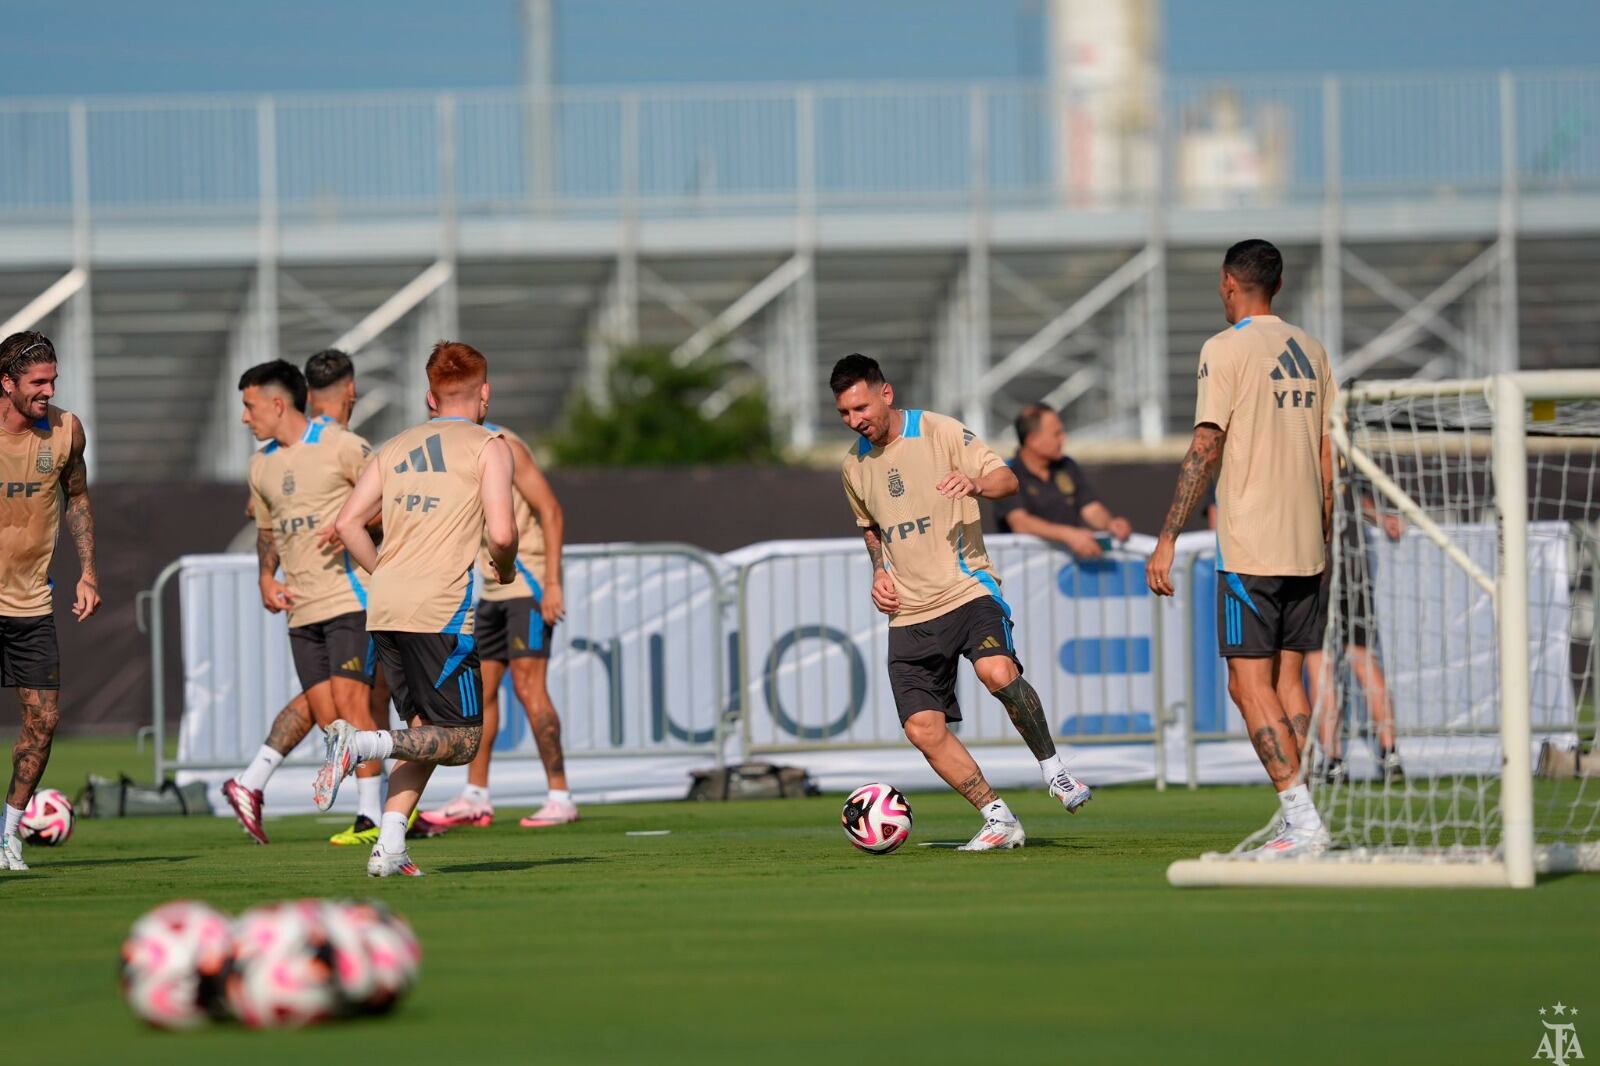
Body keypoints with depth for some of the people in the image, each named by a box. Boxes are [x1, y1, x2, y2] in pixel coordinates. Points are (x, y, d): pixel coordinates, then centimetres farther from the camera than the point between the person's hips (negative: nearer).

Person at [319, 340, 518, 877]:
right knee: (460, 741, 1)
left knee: (426, 731, 16)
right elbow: (500, 531, -11)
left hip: (385, 609, 7)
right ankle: (361, 744, -22)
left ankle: (389, 847, 2)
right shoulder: (488, 445, 1)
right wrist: (505, 569, 10)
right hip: (442, 612, -7)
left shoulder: (396, 447, 18)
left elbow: (348, 523, 11)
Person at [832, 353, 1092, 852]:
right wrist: (879, 571, 11)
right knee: (922, 728, -6)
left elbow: (1007, 479, -8)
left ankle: (1053, 768, -10)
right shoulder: (854, 465, 12)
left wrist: (975, 483, -30)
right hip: (909, 613, 5)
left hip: (967, 587, -5)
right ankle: (998, 820, 5)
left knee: (998, 672, -32)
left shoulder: (941, 432, -5)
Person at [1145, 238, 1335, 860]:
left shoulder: (1226, 349, -7)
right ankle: (1301, 825, 6)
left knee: (1250, 686, -6)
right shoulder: (1309, 351, 13)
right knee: (1287, 681, 10)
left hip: (1250, 550, -7)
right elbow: (1326, 457, 15)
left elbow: (1204, 451, -14)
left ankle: (1302, 820, -15)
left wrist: (1167, 541, -12)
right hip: (1306, 550, 7)